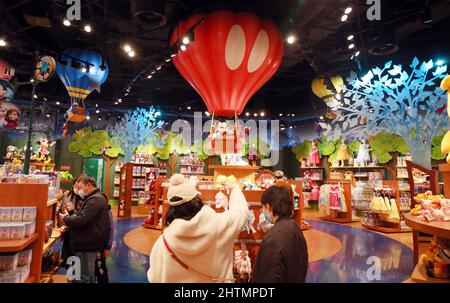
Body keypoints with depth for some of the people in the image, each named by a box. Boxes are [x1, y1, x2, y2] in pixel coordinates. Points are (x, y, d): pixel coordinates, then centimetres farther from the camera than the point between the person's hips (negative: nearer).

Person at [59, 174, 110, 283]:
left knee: (82, 278, -3)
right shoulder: (95, 198, 17)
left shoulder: (95, 199, -18)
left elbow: (82, 220, -25)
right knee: (89, 277, 19)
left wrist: (66, 218, -8)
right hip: (87, 244, 11)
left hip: (86, 246, -11)